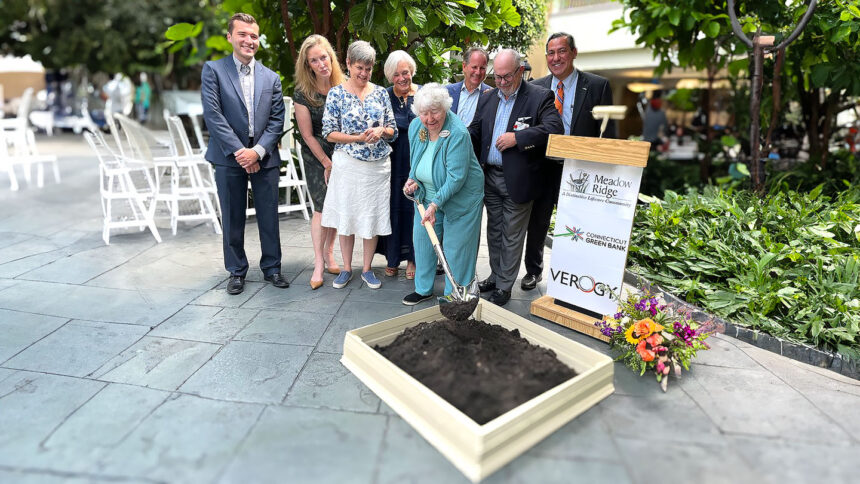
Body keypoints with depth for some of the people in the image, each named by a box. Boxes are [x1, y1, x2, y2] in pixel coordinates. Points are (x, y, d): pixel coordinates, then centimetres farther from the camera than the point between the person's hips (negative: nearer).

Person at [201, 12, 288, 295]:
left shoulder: (271, 78, 11)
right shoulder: (213, 70, 3)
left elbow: (276, 120, 3)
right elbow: (212, 115, -7)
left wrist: (257, 151, -10)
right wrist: (238, 151, -14)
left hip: (264, 157, 2)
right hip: (229, 158, -2)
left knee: (269, 217, 6)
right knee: (232, 219, 7)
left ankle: (272, 267, 22)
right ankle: (236, 271, 21)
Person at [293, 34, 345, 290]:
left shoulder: (344, 86, -4)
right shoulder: (302, 93, -11)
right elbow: (307, 135, -7)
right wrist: (327, 163, -5)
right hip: (316, 156, -3)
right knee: (322, 207, -6)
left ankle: (329, 253, 21)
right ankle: (318, 263, 5)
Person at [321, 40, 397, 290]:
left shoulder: (381, 93, 6)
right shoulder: (336, 93, -1)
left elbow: (393, 131, 8)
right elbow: (329, 133, -4)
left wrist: (381, 131, -14)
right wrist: (358, 138, -17)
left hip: (378, 165, 2)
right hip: (347, 164, -2)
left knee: (373, 216, 6)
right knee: (345, 215, 5)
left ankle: (367, 269, 21)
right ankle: (346, 268, 21)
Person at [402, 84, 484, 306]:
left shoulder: (458, 134, -27)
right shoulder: (415, 127, -5)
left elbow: (456, 177, -27)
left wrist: (435, 204, -29)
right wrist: (413, 179, -5)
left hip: (459, 198, -7)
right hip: (427, 196, 7)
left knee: (456, 248, 1)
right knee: (422, 238, 13)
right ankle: (423, 289, 31)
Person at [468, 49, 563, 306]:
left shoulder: (540, 97, -7)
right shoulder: (487, 98, 10)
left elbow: (554, 128, -20)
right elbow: (474, 132, 13)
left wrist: (517, 137, -24)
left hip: (517, 179, -6)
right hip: (490, 176, 6)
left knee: (511, 236, 5)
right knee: (494, 231, 17)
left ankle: (504, 285, 18)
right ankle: (496, 275, 34)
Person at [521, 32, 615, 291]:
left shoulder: (598, 86, -3)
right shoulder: (536, 87, 5)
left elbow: (607, 133, -4)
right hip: (543, 166, 3)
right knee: (537, 222, 14)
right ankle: (533, 270, 34)